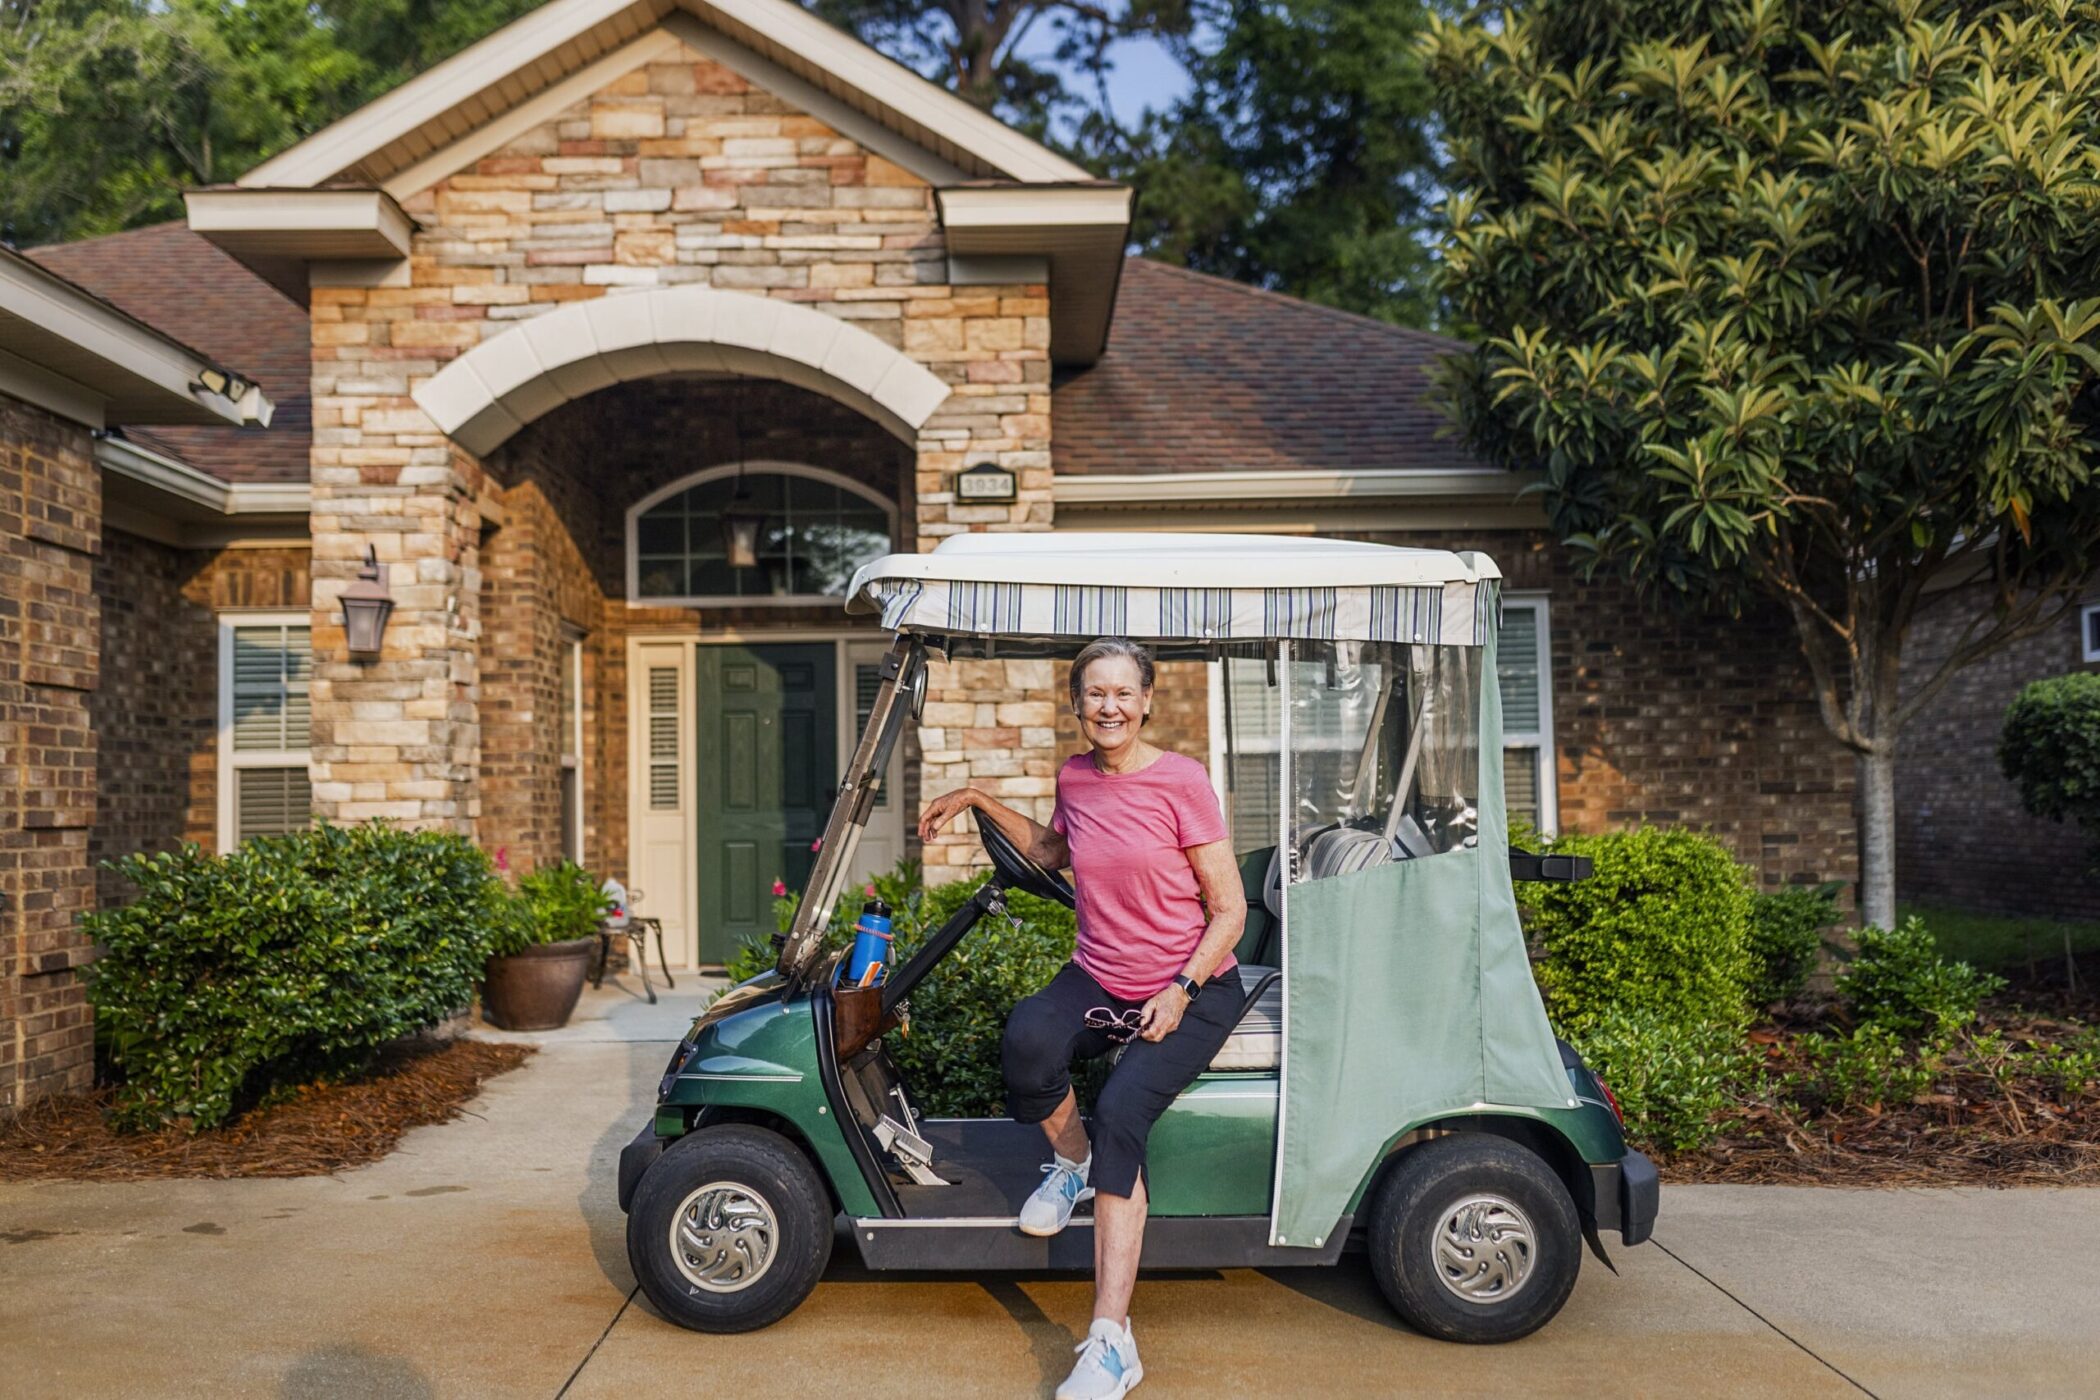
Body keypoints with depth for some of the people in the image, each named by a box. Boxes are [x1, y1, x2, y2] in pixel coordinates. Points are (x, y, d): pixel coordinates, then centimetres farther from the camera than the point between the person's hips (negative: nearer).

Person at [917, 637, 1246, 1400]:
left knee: (1120, 1114, -28)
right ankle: (1071, 1160, 3)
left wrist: (1179, 991, -22)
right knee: (1027, 1038, -30)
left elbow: (1229, 910, -10)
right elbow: (1052, 851, 25)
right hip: (1100, 978, 4)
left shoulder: (1181, 781, -13)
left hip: (1192, 991, -4)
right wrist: (977, 799, 17)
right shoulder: (1075, 777, 2)